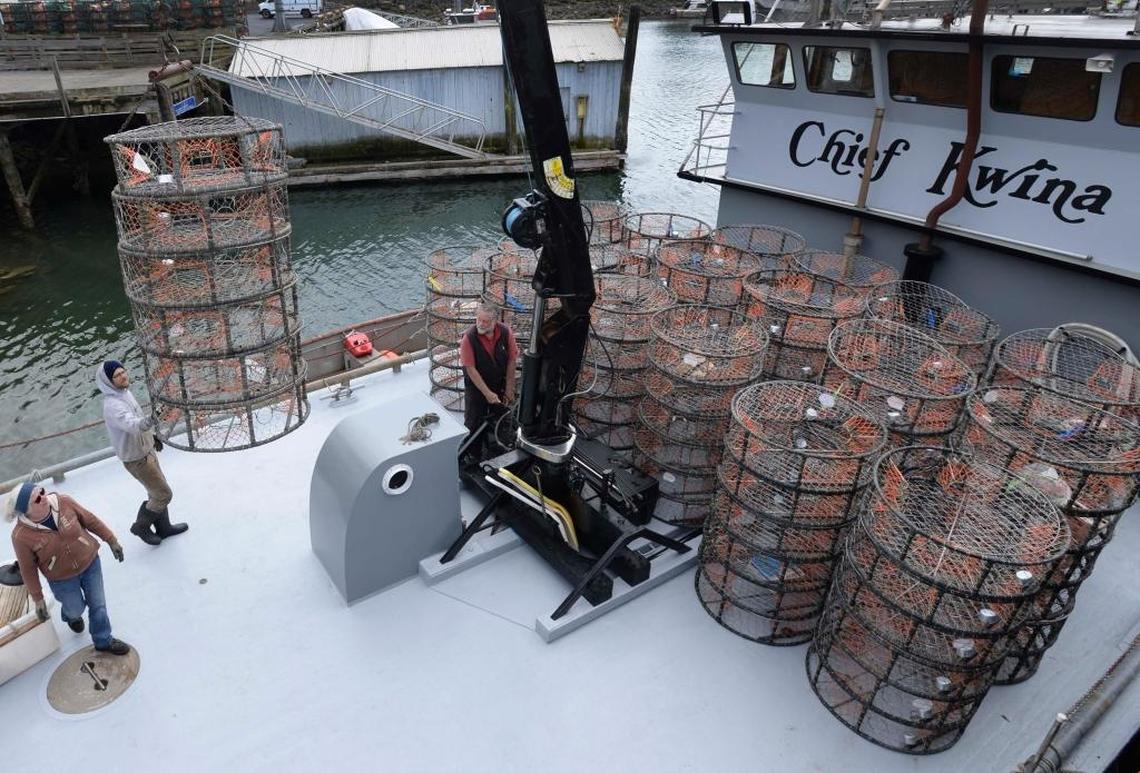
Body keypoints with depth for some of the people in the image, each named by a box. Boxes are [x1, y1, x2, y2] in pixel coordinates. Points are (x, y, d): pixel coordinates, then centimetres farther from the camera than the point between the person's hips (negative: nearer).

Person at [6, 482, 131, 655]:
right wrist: (38, 599, -3)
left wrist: (111, 540, 2)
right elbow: (28, 570, -12)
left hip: (90, 563, 2)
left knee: (98, 604, 14)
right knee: (76, 609, 21)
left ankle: (104, 641, 37)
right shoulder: (21, 536, -26)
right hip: (62, 579, -2)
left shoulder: (63, 502, -22)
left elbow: (90, 520, -5)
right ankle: (70, 615, 59)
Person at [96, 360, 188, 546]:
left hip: (146, 449, 9)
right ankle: (141, 526, 22)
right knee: (164, 494, 1)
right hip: (136, 459, -9)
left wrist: (152, 436, 19)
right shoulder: (112, 406, -30)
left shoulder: (124, 392, 0)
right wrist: (152, 419, -66)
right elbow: (133, 425, -48)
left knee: (157, 491, 22)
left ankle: (163, 527, 39)